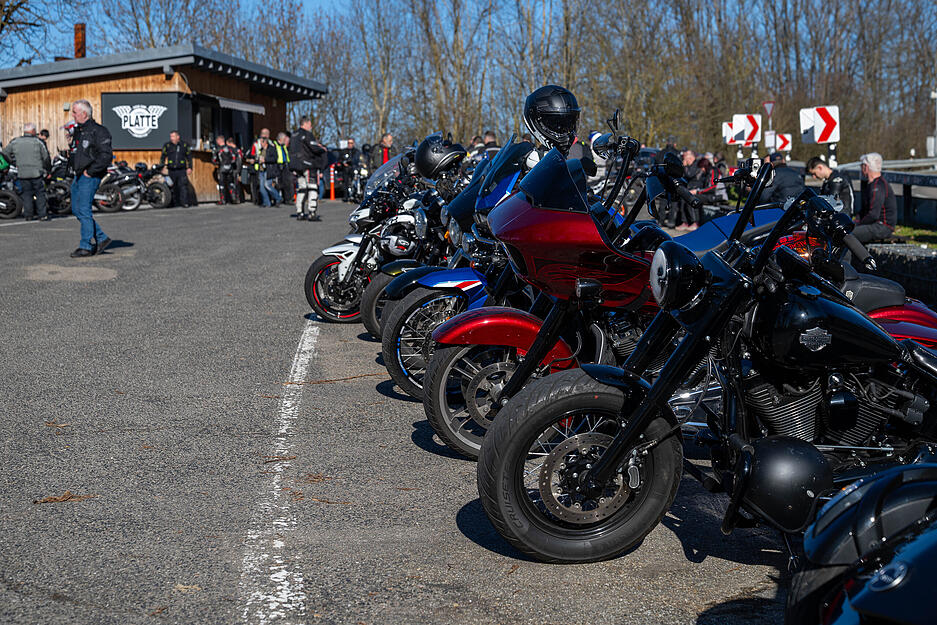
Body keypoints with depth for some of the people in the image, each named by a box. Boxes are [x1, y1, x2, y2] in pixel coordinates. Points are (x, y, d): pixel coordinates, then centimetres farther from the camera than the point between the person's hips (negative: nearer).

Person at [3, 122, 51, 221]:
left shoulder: (15, 142, 5)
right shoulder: (38, 142, -5)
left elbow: (5, 153, 13)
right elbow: (46, 157, -4)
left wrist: (13, 163, 23)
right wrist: (47, 169, 9)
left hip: (22, 173, 3)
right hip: (37, 172, -3)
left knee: (26, 194, 11)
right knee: (40, 194, 3)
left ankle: (28, 215, 9)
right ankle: (42, 215, -1)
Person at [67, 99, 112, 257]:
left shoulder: (98, 131, -12)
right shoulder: (77, 130, 16)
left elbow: (106, 155, -20)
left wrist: (90, 171, -18)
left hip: (90, 177, -9)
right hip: (79, 176, 10)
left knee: (84, 210, -9)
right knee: (76, 209, 9)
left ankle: (86, 247, -1)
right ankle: (101, 238, 16)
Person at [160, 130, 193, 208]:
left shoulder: (184, 145, 7)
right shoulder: (167, 145, 7)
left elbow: (189, 156, 13)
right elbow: (163, 157, 13)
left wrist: (189, 167, 6)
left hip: (182, 170, -1)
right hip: (172, 171, 1)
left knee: (183, 186, -14)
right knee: (174, 188, 5)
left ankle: (184, 202, -17)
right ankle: (176, 204, 13)